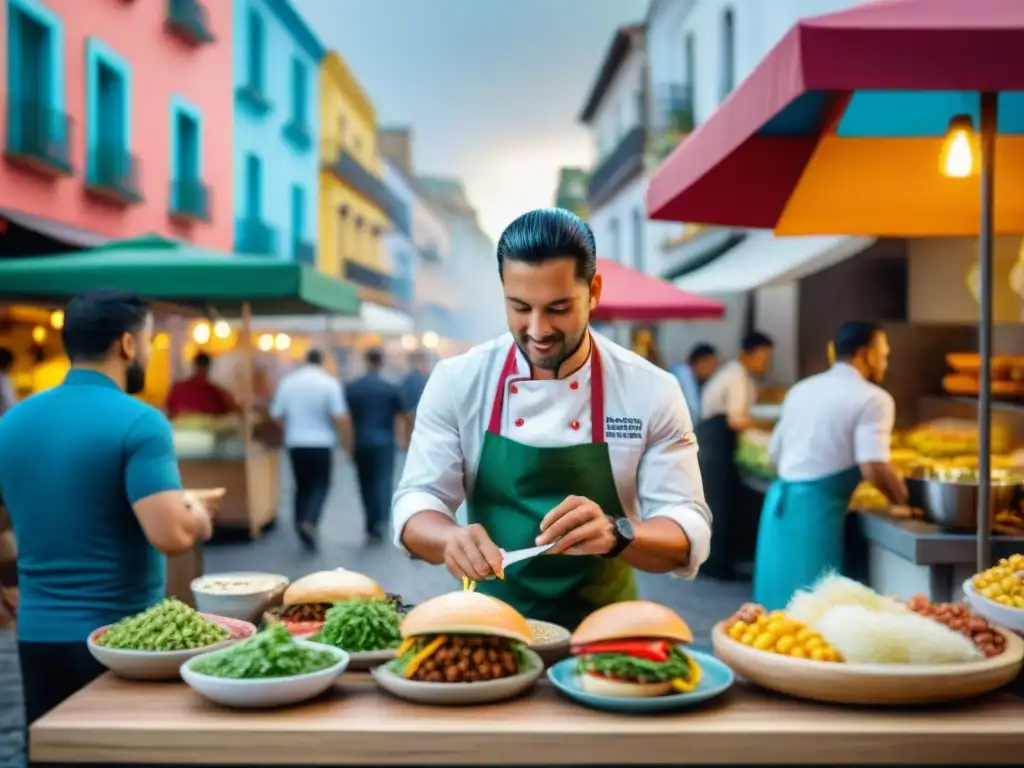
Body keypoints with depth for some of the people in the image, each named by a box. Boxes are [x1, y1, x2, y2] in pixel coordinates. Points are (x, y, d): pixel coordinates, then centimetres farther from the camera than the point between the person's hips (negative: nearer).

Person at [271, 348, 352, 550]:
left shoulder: (287, 382, 1)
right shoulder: (330, 383, -8)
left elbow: (276, 415, 4)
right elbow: (340, 418, -13)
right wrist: (347, 444, -4)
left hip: (295, 443, 3)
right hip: (321, 443, -3)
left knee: (302, 486, 15)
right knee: (321, 484, 7)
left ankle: (301, 524, 15)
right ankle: (309, 522, -14)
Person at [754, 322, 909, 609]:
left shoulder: (801, 389, 16)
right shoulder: (872, 398, -6)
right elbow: (873, 468, -16)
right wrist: (903, 501, 0)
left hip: (780, 499, 7)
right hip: (814, 508, -7)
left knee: (781, 598, 14)